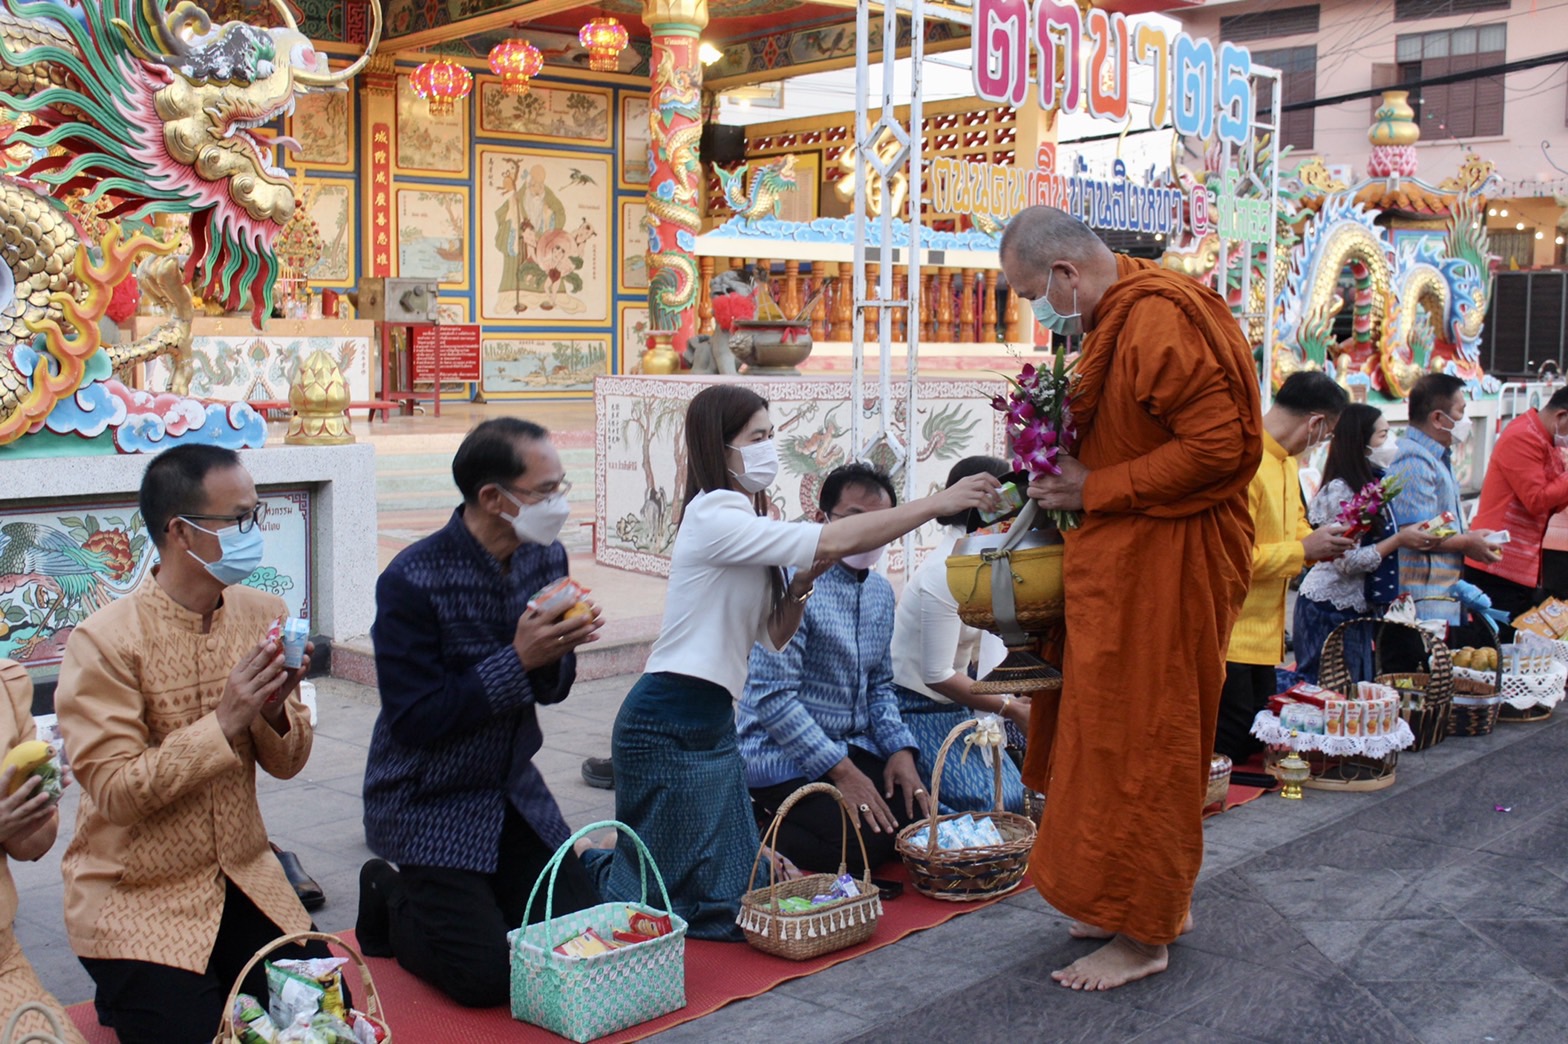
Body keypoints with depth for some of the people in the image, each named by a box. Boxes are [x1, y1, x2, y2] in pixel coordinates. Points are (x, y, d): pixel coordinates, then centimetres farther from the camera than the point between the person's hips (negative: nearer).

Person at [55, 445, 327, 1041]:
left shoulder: (264, 615, -1)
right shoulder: (105, 642, -17)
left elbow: (287, 764, 4)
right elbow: (115, 792, -19)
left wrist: (275, 711, -17)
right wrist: (224, 723, -26)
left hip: (245, 879, 5)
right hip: (135, 901, -5)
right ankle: (135, 993, 17)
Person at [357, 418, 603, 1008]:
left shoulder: (546, 558, -1)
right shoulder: (412, 581, -21)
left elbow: (552, 690, 7)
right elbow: (417, 720, -21)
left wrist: (556, 653, -17)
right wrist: (517, 661, -26)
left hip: (515, 793, 6)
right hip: (428, 805, -6)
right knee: (488, 975, -12)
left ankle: (471, 898, 25)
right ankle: (393, 902, 16)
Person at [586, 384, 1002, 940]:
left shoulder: (746, 522, 13)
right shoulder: (715, 517, -17)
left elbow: (774, 635, 13)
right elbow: (834, 541, -28)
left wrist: (803, 582, -6)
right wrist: (939, 502, -25)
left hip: (713, 723, 9)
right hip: (667, 727, -9)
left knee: (735, 904, 11)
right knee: (679, 899, 1)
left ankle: (599, 864, 30)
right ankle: (580, 871, 25)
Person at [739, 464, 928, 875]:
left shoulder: (882, 591, 10)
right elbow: (773, 697, -21)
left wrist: (900, 749, 0)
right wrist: (841, 771, -19)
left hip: (854, 748, 9)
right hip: (785, 759, -9)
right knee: (864, 843, -23)